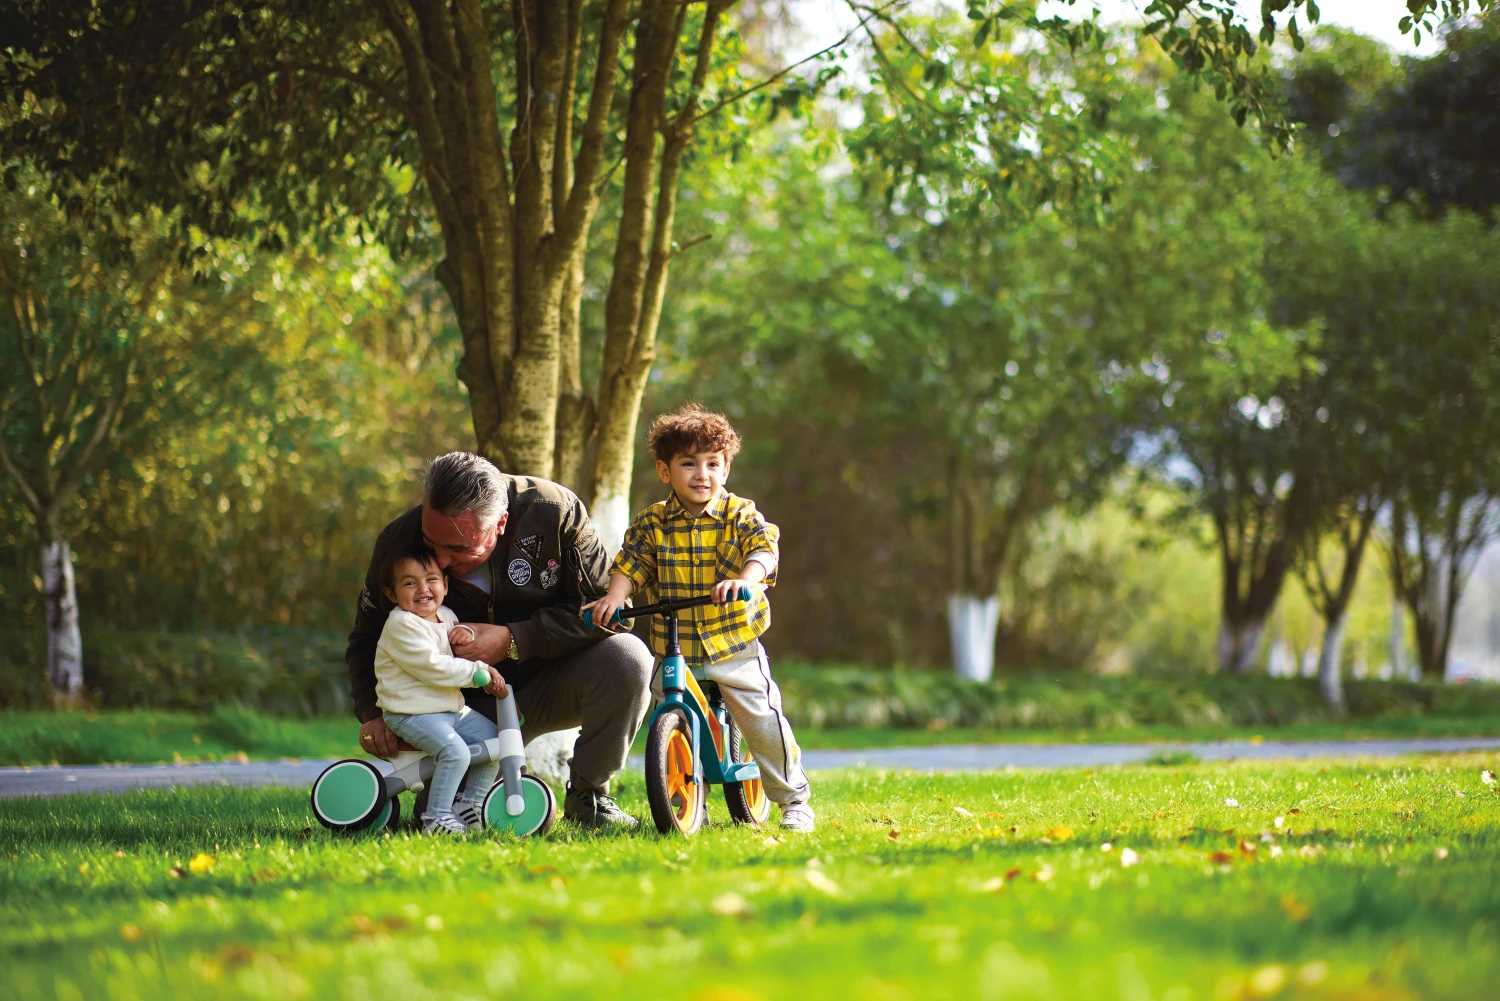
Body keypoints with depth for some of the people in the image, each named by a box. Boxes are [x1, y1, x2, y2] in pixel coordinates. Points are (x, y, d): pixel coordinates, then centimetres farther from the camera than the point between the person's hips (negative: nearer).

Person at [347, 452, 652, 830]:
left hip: (551, 686, -1)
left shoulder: (554, 512, -22)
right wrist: (373, 712, -16)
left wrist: (512, 641, -27)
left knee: (628, 658, -31)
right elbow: (367, 639, 1)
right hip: (472, 703, 1)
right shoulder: (399, 540, -14)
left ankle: (588, 793, -8)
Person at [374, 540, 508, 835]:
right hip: (412, 714, -9)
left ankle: (469, 803, 17)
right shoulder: (401, 625, -16)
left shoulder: (445, 616, 11)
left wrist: (466, 634, 0)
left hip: (452, 709, 9)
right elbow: (433, 668, -23)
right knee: (455, 752, -28)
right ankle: (436, 817, -16)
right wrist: (479, 671, -19)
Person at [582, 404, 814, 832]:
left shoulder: (739, 515, -3)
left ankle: (793, 799, 12)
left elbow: (763, 548, -17)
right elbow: (631, 563, -4)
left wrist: (745, 580, -38)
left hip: (734, 644, -2)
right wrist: (615, 596, -24)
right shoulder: (652, 523, 3)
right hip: (672, 649, 2)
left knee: (762, 720, -6)